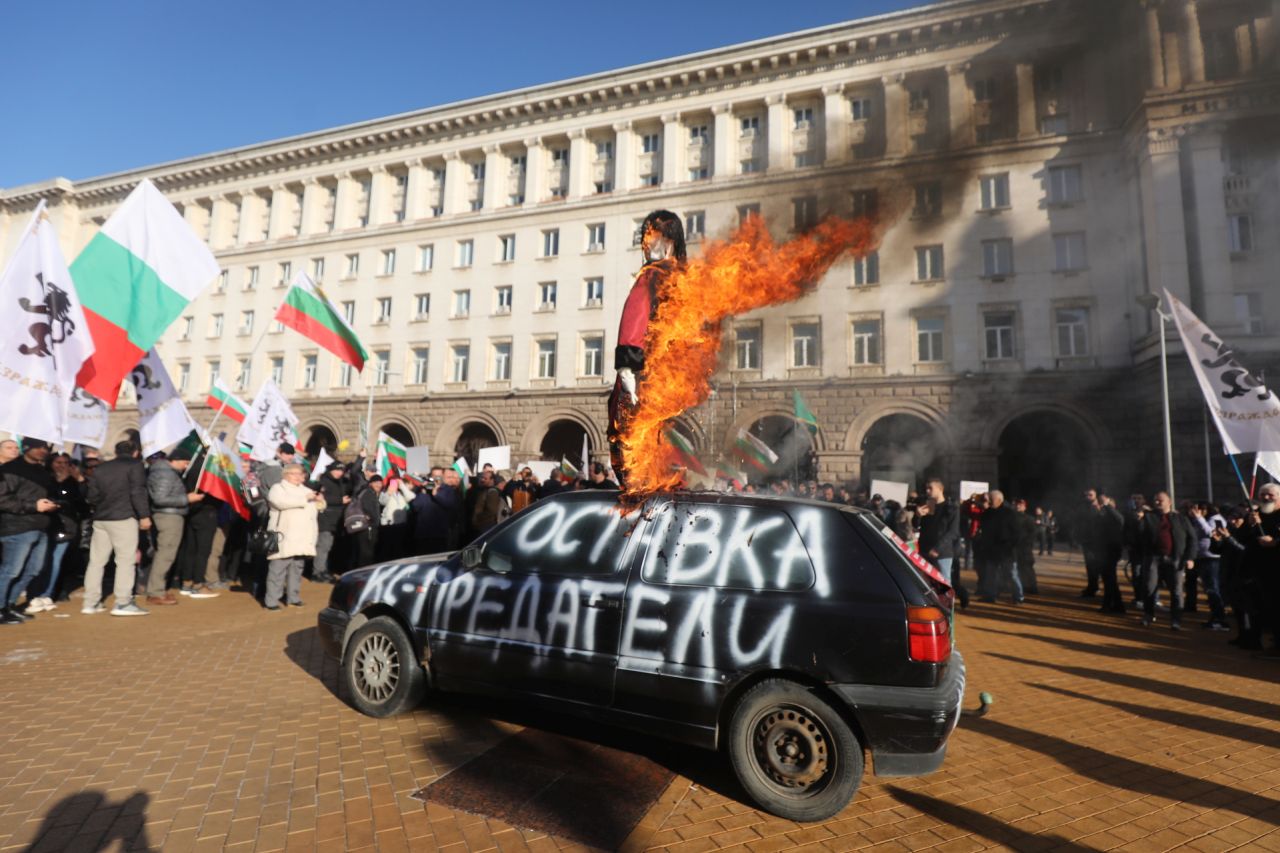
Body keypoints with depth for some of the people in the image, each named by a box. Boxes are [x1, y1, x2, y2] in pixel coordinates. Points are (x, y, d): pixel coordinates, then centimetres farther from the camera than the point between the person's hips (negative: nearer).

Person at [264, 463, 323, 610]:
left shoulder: (307, 490, 22)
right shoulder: (278, 488, 1)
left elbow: (317, 507, 23)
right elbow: (281, 502, -19)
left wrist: (320, 501, 0)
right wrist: (304, 499, -18)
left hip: (301, 538, 6)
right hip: (283, 538, -6)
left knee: (297, 568, 10)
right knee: (278, 569, -8)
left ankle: (293, 596, 18)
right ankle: (271, 600, -4)